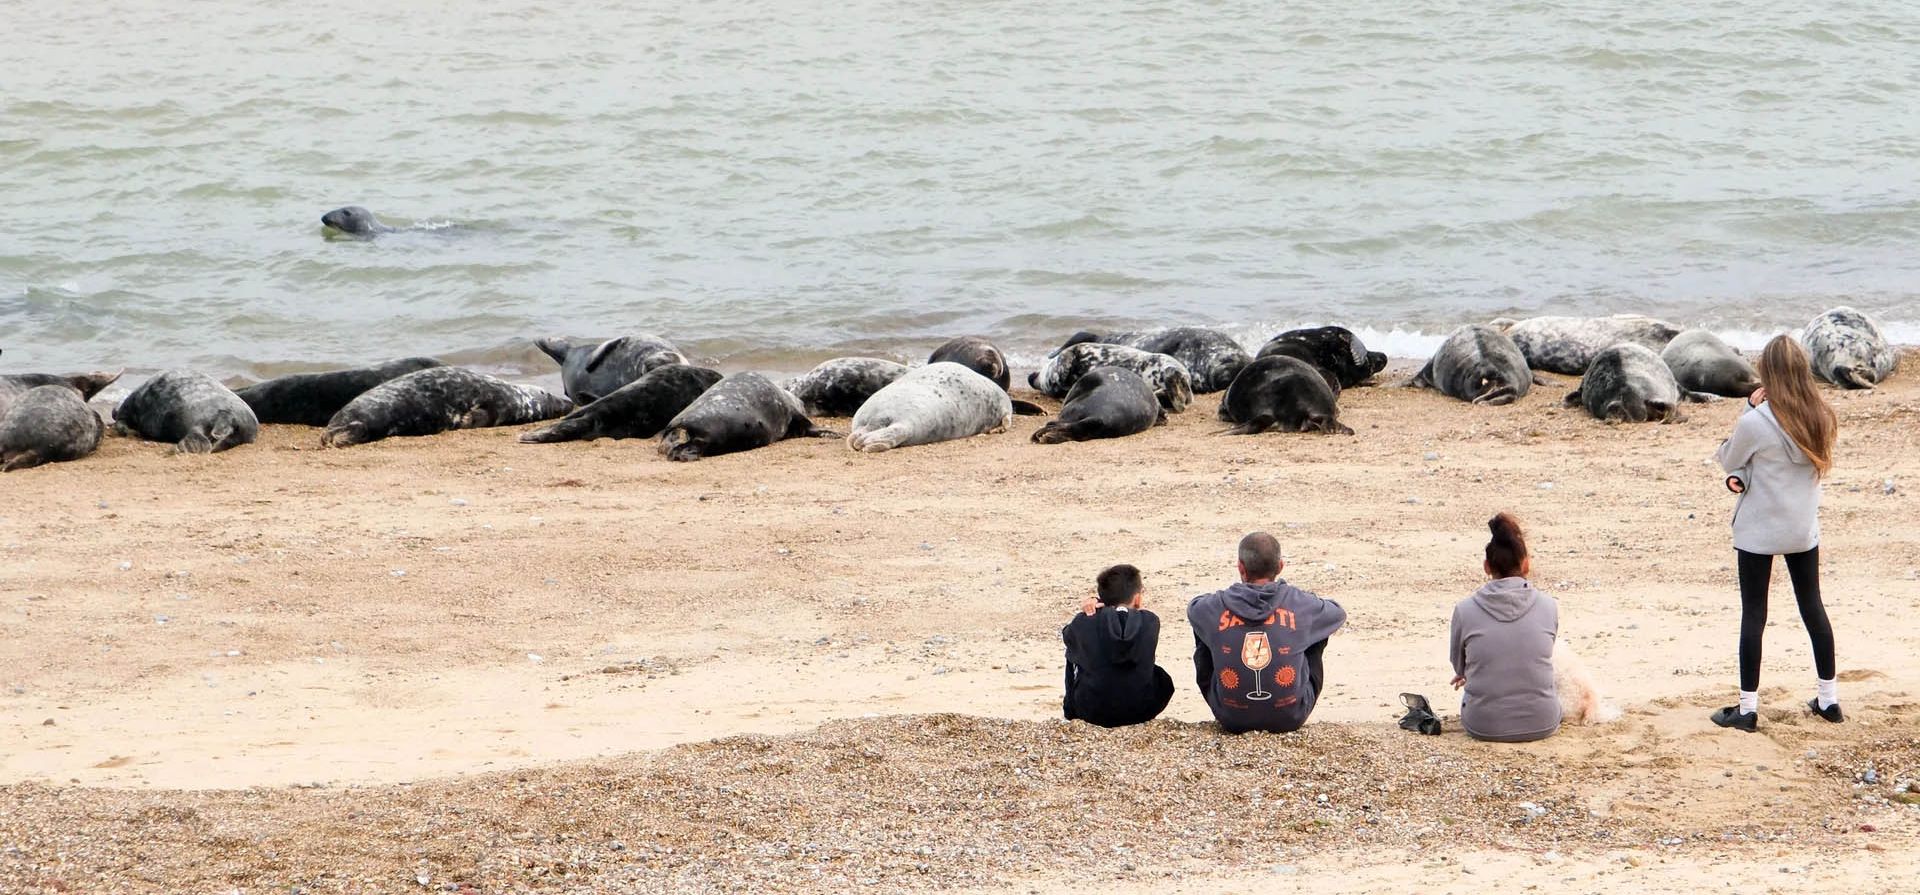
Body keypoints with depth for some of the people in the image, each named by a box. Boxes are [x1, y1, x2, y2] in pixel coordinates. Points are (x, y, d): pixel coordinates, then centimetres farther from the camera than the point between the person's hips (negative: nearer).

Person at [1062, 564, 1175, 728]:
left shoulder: (1083, 622, -11)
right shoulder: (1150, 622, -9)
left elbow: (1067, 634, 14)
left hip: (1093, 712, 0)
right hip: (1141, 712, 0)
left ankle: (1072, 707, 40)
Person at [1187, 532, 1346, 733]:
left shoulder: (1215, 607, -10)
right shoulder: (1299, 604, -11)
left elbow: (1193, 608, 18)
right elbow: (1338, 614, 13)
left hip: (1232, 721, 0)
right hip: (1290, 719, 0)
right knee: (1317, 632, 19)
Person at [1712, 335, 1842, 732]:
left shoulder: (1755, 422, -21)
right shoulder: (1820, 419, -4)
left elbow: (1727, 459, -4)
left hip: (1759, 531, -5)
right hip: (1804, 529, 5)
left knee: (1753, 613, 3)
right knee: (1812, 606, 16)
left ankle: (1748, 708, 5)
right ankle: (1828, 698, 24)